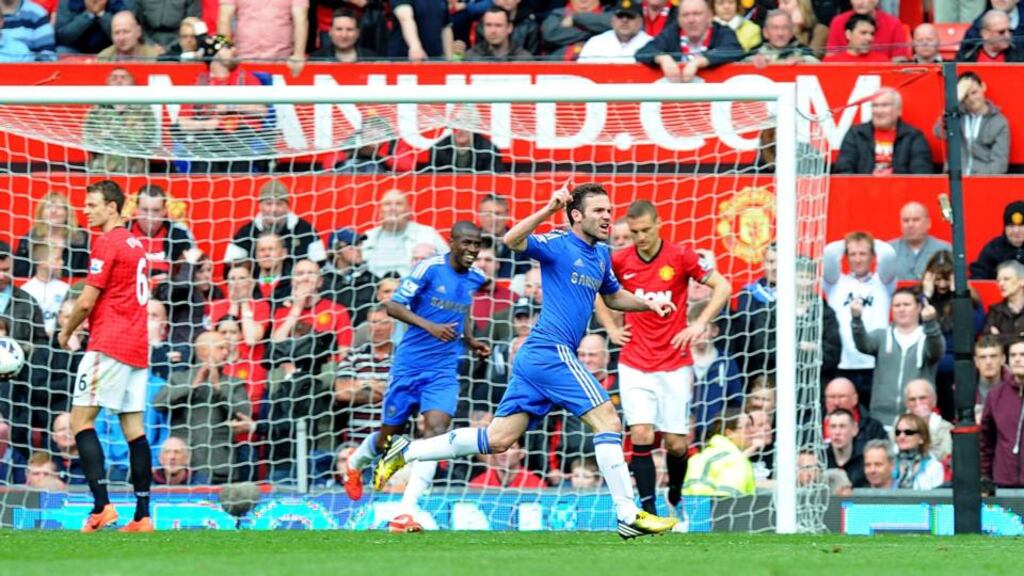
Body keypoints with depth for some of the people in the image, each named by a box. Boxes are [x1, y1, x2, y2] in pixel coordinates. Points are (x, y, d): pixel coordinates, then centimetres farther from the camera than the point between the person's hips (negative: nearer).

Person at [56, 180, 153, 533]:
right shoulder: (135, 244, 17)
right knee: (133, 427, 6)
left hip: (109, 345, -9)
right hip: (137, 345, 9)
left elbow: (87, 302, -12)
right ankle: (142, 515, 1)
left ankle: (102, 505, -19)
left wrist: (66, 332, 3)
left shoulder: (107, 243, -10)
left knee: (80, 420, -8)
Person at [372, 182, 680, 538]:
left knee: (498, 439, 8)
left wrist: (647, 304, 20)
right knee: (607, 420, -12)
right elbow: (512, 241, -25)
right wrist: (549, 211, -35)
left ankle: (406, 452, 14)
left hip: (535, 358, 9)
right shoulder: (558, 245, -8)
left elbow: (612, 297, 35)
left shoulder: (601, 255, 18)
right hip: (553, 352, -9)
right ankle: (628, 516, -12)